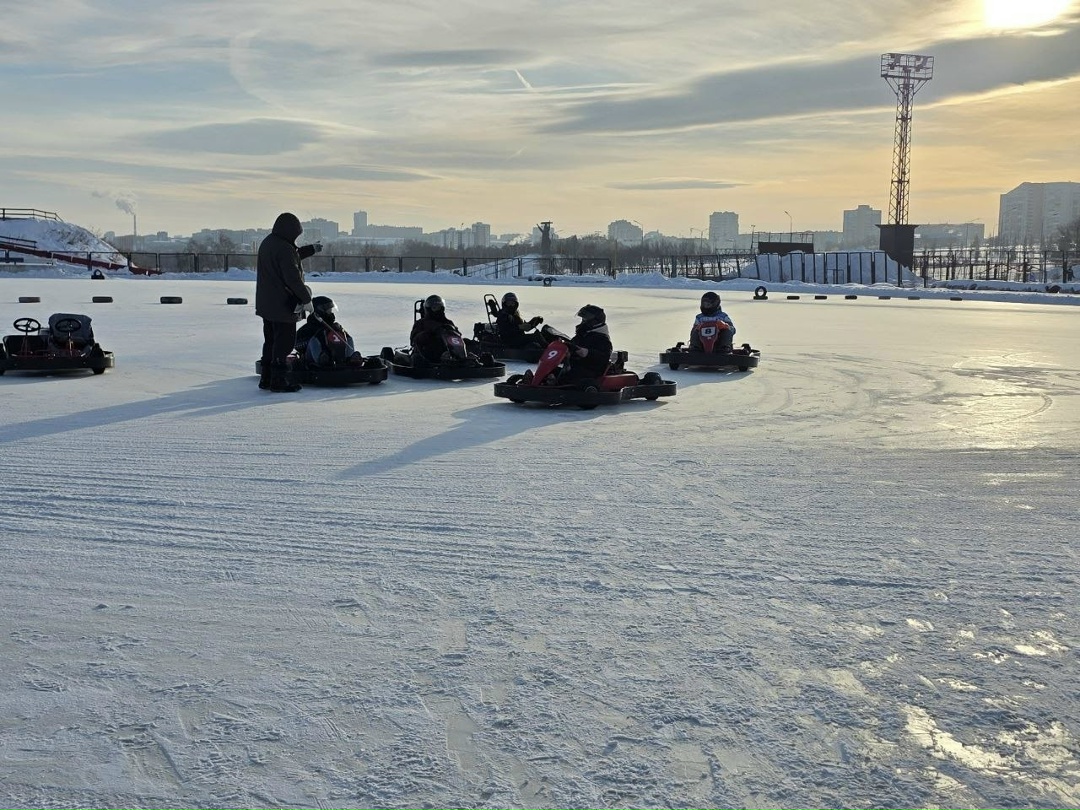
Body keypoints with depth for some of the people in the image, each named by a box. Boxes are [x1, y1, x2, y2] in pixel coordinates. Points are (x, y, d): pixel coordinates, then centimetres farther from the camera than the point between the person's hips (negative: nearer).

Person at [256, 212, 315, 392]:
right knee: (284, 341, -3)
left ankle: (266, 378, 20)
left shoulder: (267, 243, 12)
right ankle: (278, 380, -1)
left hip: (265, 303, 10)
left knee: (271, 340, 16)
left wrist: (311, 249, 35)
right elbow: (293, 277, -22)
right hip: (283, 305, -10)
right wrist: (306, 298, -15)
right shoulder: (284, 248, -19)